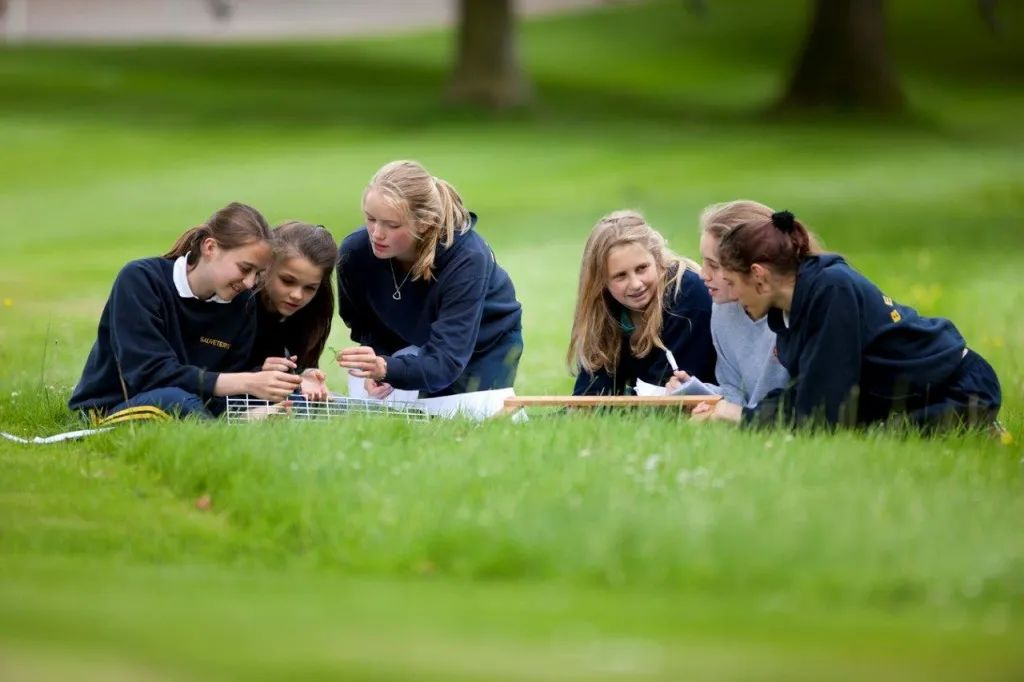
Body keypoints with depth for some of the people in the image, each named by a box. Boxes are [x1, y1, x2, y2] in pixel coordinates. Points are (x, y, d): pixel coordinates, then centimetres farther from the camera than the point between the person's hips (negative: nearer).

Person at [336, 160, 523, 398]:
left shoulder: (466, 258, -41)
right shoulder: (354, 252, -29)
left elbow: (447, 360, -45)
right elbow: (363, 326, -9)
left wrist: (386, 369, -64)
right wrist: (373, 369, -31)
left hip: (487, 343, -3)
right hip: (415, 345, 4)